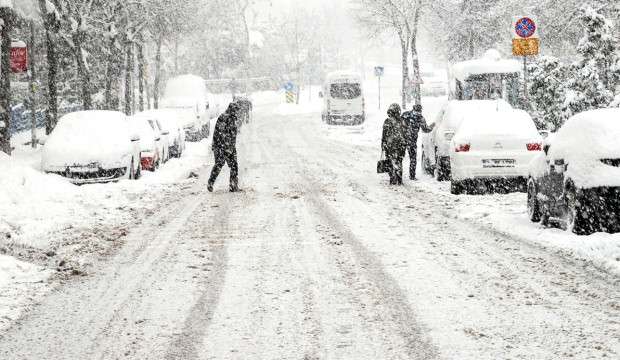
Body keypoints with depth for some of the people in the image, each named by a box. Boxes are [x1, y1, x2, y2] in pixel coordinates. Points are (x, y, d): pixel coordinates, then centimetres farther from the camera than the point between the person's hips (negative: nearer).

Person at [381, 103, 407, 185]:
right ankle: (399, 181, 12)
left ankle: (393, 181, -2)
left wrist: (383, 145, -1)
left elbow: (385, 135, -8)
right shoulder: (401, 121, 4)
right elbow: (404, 133, 9)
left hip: (390, 145, -4)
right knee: (399, 162, 11)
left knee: (392, 163, 0)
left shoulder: (388, 121, -9)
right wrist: (403, 144, 16)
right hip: (401, 144, 4)